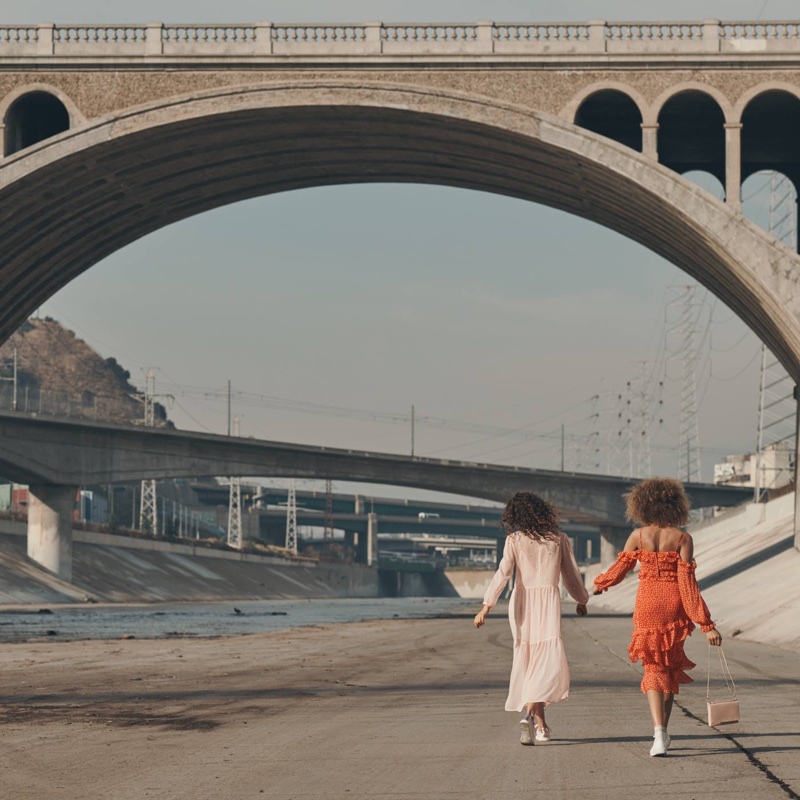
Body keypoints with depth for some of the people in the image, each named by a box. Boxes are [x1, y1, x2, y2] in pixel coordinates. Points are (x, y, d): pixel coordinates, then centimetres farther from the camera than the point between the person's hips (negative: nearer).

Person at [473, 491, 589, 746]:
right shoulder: (558, 539, 4)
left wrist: (487, 606, -15)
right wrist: (582, 600, 29)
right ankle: (531, 714, -29)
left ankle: (539, 725, 19)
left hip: (522, 602, 2)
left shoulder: (515, 539, 0)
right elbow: (571, 574, 12)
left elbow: (503, 572, -11)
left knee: (528, 662, 14)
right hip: (548, 600, -1)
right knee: (550, 663, -7)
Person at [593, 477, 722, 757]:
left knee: (654, 668, 4)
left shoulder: (637, 536, -4)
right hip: (674, 606, 0)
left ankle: (659, 732, -14)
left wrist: (600, 584, 30)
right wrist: (706, 624, -8)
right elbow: (687, 582, -10)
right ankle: (662, 731, 24)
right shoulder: (682, 539, -6)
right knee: (670, 667, 18)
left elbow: (619, 568, 6)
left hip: (647, 604, 0)